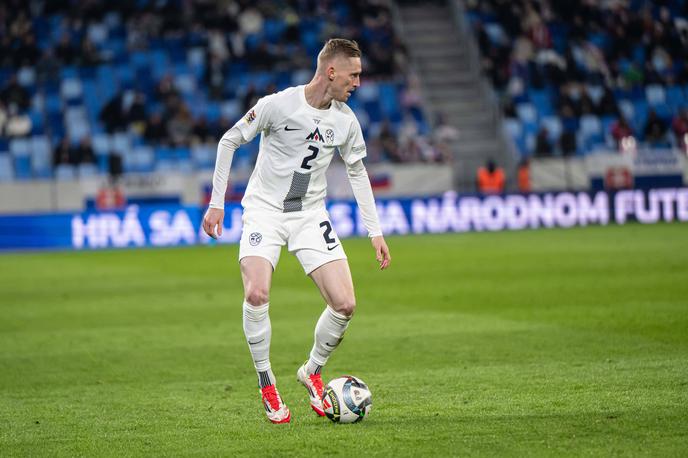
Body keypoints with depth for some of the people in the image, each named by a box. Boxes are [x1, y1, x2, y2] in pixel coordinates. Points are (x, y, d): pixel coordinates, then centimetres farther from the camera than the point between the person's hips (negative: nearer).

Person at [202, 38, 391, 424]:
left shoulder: (346, 121, 0)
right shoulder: (278, 104, -14)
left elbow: (357, 171, 14)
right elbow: (229, 142, -3)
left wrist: (376, 232, 12)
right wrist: (217, 202, -4)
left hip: (311, 215, 4)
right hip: (265, 209, -4)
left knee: (345, 304, -10)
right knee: (257, 294, -26)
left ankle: (313, 371, 17)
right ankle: (267, 384, -5)